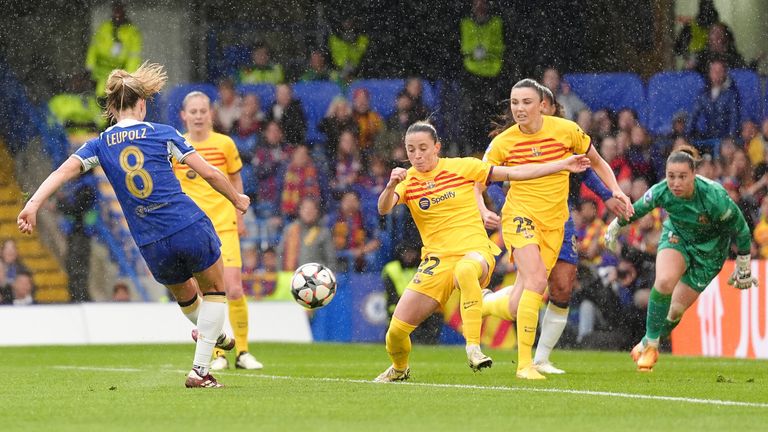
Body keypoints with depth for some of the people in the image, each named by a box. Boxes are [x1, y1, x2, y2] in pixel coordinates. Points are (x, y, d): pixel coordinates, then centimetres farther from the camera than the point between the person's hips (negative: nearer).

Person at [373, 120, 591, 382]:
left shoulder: (461, 167, 2)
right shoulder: (408, 180, 4)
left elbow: (513, 173, 4)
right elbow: (383, 209, -14)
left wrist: (563, 165, 1)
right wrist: (390, 186, -36)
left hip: (475, 251, -3)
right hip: (437, 260, 3)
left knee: (465, 270, -43)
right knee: (397, 329, -6)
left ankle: (473, 346, -38)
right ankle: (399, 369, 30)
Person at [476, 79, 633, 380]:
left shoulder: (566, 130, -3)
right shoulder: (503, 142, -5)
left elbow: (597, 162, 12)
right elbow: (476, 183, 2)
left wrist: (615, 190, -2)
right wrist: (482, 211, -17)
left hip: (553, 223, 2)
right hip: (520, 216, -2)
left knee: (517, 306, 0)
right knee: (536, 280, -28)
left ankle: (483, 305, 36)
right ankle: (525, 363, -24)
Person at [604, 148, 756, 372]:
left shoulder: (714, 197, -35)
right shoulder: (661, 192, -25)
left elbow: (740, 229, -18)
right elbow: (638, 209, -2)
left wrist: (743, 268, -8)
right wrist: (615, 227, 14)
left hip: (709, 250, -2)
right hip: (677, 236, 2)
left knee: (676, 309, -2)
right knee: (664, 282, -28)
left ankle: (649, 345, 29)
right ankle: (650, 343, -10)